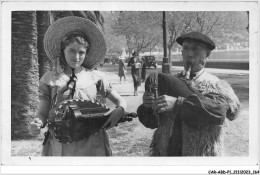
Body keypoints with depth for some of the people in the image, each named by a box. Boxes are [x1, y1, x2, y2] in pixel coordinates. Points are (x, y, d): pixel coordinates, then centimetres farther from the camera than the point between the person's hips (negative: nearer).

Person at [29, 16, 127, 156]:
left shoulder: (96, 77, 4)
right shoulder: (49, 79, 3)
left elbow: (121, 102, 9)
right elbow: (43, 113, 4)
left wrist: (119, 110, -13)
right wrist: (38, 123, -19)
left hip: (92, 145, 1)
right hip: (59, 145, 0)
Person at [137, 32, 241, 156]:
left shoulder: (217, 86, -8)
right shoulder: (170, 82, 2)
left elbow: (217, 109, -30)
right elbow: (151, 122, 2)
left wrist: (177, 103, -35)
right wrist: (148, 107, -19)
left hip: (202, 154, -3)